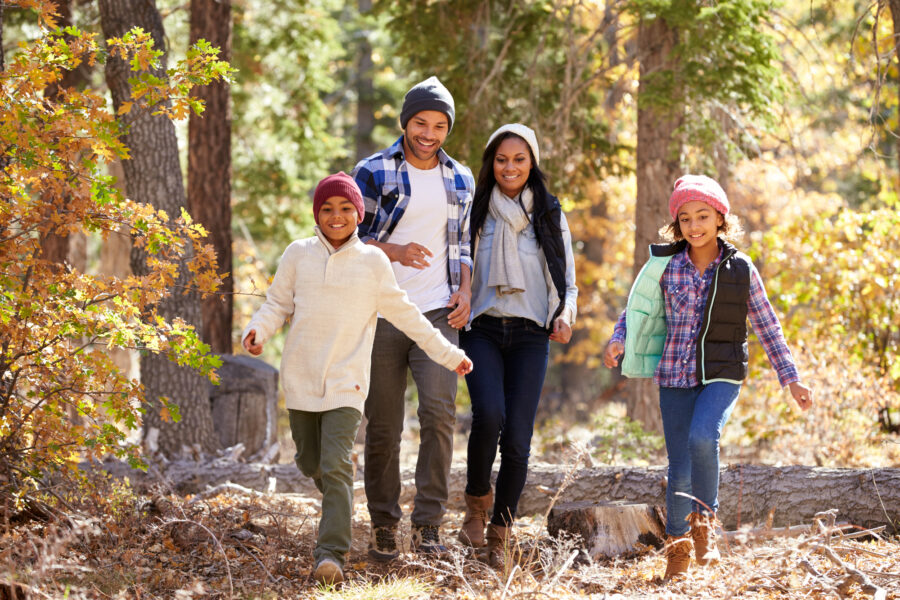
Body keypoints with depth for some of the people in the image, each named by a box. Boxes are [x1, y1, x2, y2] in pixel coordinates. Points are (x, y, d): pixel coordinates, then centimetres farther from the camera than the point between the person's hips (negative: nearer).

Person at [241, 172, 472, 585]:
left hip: (346, 382, -2)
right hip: (301, 379, 2)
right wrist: (257, 330, -14)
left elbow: (404, 314, 11)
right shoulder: (299, 254, 4)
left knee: (336, 468, -14)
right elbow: (277, 304, 8)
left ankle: (331, 554, -17)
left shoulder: (373, 261, 2)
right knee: (310, 462, 13)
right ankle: (336, 500, 46)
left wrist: (448, 355, 15)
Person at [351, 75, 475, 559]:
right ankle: (383, 524, 15)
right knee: (383, 424, 2)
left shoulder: (460, 180, 12)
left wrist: (465, 291, 3)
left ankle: (428, 525, -11)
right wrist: (396, 251, -19)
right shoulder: (374, 172, 0)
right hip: (382, 315, -2)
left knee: (439, 410, -15)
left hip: (437, 314, 2)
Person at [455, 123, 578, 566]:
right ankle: (477, 500, 0)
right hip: (482, 330, -1)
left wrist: (565, 315, -5)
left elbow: (568, 282, 15)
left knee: (517, 438, -8)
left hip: (530, 335, 1)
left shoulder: (550, 216, 12)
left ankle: (499, 534, 6)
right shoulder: (474, 212, 9)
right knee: (489, 414, -25)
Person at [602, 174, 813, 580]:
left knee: (702, 436, -29)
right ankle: (677, 546, 21)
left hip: (722, 374, -2)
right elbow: (637, 309, 12)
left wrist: (790, 379, 6)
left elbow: (767, 327, 6)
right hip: (676, 375, 2)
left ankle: (705, 520, -8)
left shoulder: (741, 269, 0)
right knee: (680, 469, 1)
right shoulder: (666, 266, 1)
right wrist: (618, 340, -8)